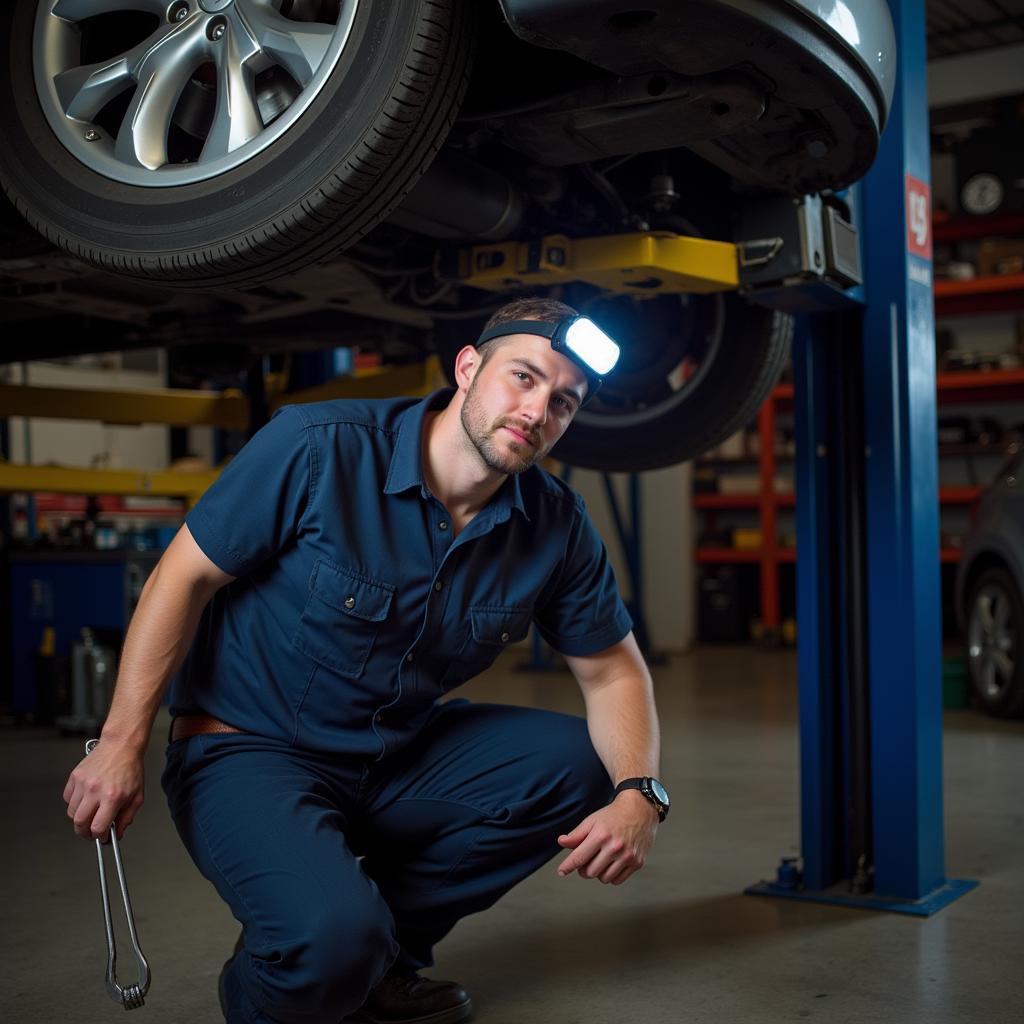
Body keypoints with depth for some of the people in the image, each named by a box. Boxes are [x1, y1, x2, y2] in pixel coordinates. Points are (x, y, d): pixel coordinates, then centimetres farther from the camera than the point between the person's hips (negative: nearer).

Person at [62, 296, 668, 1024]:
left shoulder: (555, 525, -7)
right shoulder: (319, 449, -20)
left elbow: (612, 668, 3)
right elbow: (184, 576, -11)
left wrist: (638, 796, -16)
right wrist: (122, 742, -15)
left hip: (400, 759, 6)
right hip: (248, 748, -5)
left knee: (580, 764, -12)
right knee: (332, 938, -31)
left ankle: (383, 950, 4)